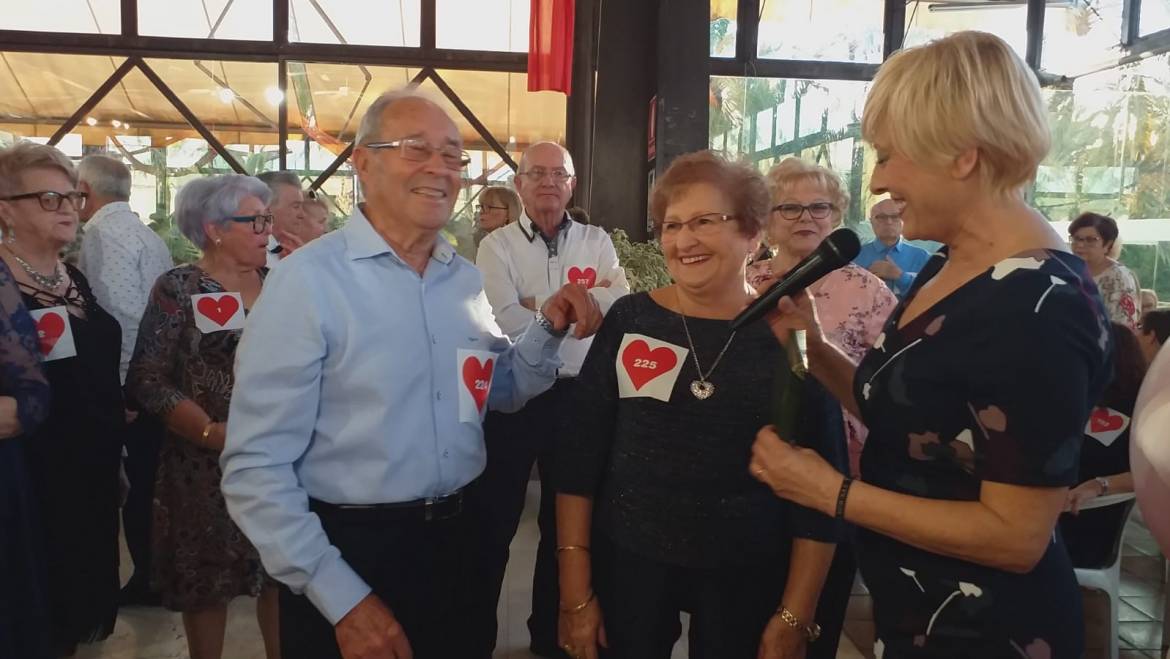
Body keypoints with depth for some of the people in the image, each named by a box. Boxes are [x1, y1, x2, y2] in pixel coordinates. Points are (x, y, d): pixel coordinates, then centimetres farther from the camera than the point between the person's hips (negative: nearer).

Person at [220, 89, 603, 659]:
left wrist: (549, 328, -2)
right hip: (350, 554, -6)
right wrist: (343, 599, -16)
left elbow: (501, 390, 16)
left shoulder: (466, 278, 4)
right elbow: (256, 466, -15)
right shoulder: (308, 279, -14)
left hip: (459, 543, 6)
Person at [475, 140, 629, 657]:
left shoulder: (597, 242, 4)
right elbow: (504, 321, -18)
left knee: (566, 517, 15)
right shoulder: (497, 246, -2)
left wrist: (538, 303, -15)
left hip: (577, 395, 3)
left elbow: (620, 307, -12)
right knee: (495, 516, 9)